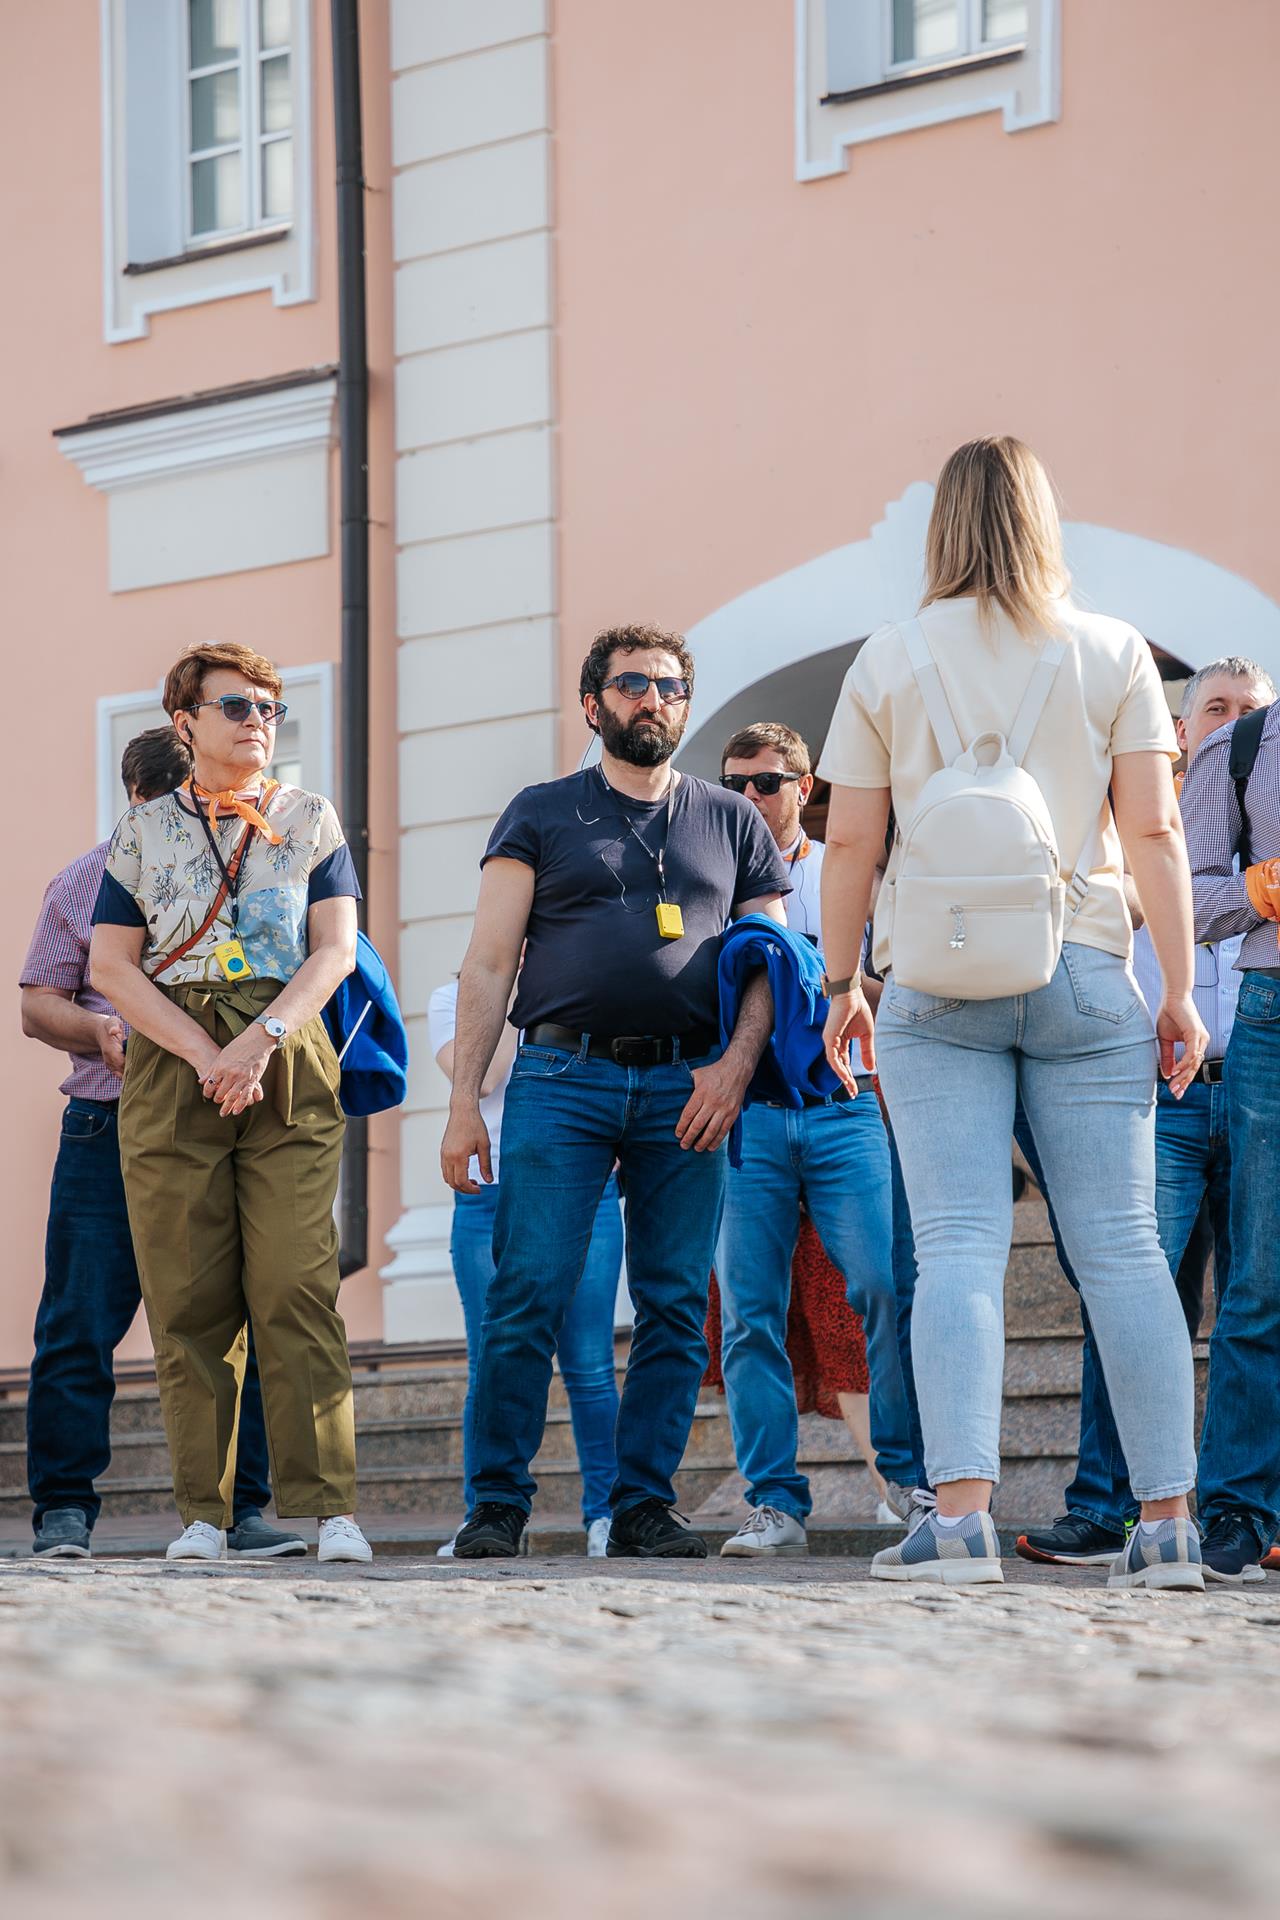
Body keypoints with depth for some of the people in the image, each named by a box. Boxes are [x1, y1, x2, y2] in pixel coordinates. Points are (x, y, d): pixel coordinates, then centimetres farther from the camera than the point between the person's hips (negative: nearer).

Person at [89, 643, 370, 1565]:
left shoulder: (309, 819, 14)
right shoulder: (144, 830, 13)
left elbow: (336, 949, 4)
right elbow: (111, 966, 4)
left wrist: (260, 1041, -12)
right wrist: (206, 1056, -9)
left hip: (289, 1063, -1)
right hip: (171, 1068, 1)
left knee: (296, 1290, -10)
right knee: (188, 1299, -3)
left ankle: (331, 1507, -13)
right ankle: (203, 1512, 1)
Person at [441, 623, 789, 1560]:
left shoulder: (733, 823, 18)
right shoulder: (543, 814, 12)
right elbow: (489, 964, 7)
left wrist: (737, 1062, -5)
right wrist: (465, 1099, -3)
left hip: (686, 1088, 2)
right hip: (564, 1074, -2)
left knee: (675, 1306, -2)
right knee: (527, 1297, -9)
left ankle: (645, 1502, 4)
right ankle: (499, 1503, -3)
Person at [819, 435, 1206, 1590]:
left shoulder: (890, 662, 6)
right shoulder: (1111, 654, 5)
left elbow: (851, 845, 5)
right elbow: (1154, 833, 1)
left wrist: (843, 984, 13)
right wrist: (1179, 989, 4)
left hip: (938, 978, 0)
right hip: (1084, 973, 0)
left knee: (958, 1244, -6)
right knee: (1120, 1244, 1)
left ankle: (960, 1515, -17)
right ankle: (1168, 1524, 0)